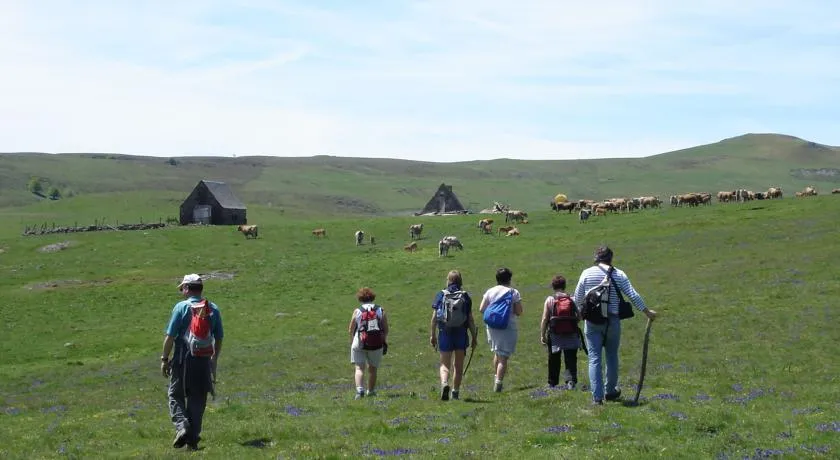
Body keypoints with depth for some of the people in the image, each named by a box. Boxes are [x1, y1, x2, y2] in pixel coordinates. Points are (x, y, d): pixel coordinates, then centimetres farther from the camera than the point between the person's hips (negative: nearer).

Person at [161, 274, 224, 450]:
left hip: (183, 359, -3)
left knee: (175, 396, 8)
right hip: (204, 361, 4)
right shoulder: (213, 309, 7)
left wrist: (164, 359, 0)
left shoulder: (181, 307, -5)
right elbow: (219, 338, 11)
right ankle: (193, 438, 8)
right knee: (198, 400, 9)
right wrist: (214, 360, 22)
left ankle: (181, 426, -13)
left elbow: (170, 336, -8)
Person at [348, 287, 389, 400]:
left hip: (359, 344, -2)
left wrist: (351, 342, 16)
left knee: (359, 368, -2)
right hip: (376, 344, 2)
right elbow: (386, 330, 4)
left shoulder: (357, 311, 0)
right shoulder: (381, 311, 6)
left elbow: (351, 330, 1)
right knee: (372, 368, 16)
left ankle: (359, 389, -22)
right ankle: (371, 391, 25)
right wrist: (385, 343, 13)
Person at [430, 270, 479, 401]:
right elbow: (470, 319, 0)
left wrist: (432, 335, 6)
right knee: (459, 366, 14)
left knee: (445, 364, 3)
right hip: (461, 334, 1)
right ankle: (455, 392, 19)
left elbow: (434, 317, -1)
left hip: (445, 333, 0)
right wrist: (474, 337, 7)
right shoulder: (465, 296, 0)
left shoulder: (440, 295, 0)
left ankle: (444, 384, -24)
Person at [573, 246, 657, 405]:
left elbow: (577, 299, 3)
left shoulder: (587, 273, -1)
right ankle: (610, 392, 26)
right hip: (612, 321, 0)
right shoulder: (619, 274, -1)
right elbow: (633, 296, -2)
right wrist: (647, 312, 10)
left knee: (594, 358, 0)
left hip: (592, 322, 0)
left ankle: (597, 396, -5)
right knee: (612, 357, 15)